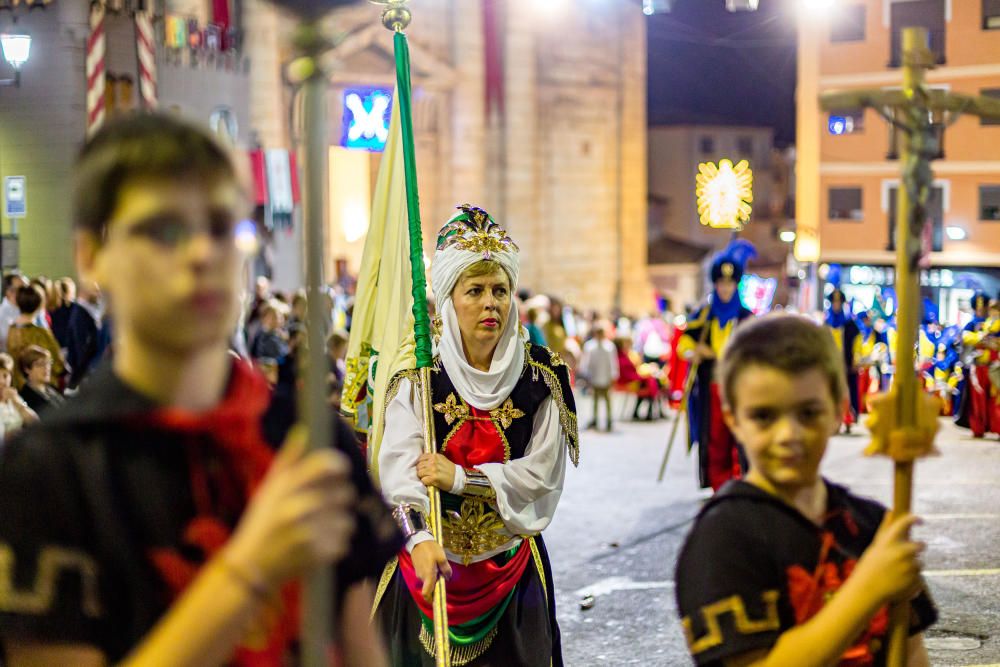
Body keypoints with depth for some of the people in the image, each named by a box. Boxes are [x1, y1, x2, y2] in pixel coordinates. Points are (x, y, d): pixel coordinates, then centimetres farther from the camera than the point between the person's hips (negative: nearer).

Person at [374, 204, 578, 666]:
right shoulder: (421, 375, -7)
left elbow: (543, 474, -9)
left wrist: (460, 478, -18)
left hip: (510, 561, 1)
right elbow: (398, 468, -19)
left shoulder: (540, 376, -4)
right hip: (430, 558, -1)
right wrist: (419, 538, -36)